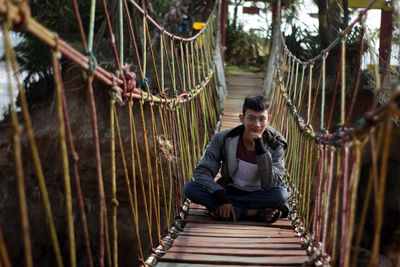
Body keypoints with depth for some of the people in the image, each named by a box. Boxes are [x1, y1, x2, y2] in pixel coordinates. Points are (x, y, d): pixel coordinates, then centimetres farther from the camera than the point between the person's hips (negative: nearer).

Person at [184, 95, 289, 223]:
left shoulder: (275, 145, -12)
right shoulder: (224, 138, -11)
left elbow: (270, 186, -23)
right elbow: (201, 171, -12)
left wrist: (260, 148, -32)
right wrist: (221, 196, -28)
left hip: (259, 196, -2)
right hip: (229, 192, 2)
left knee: (281, 194, -33)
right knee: (190, 187, -25)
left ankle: (220, 210, -26)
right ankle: (255, 214, -27)